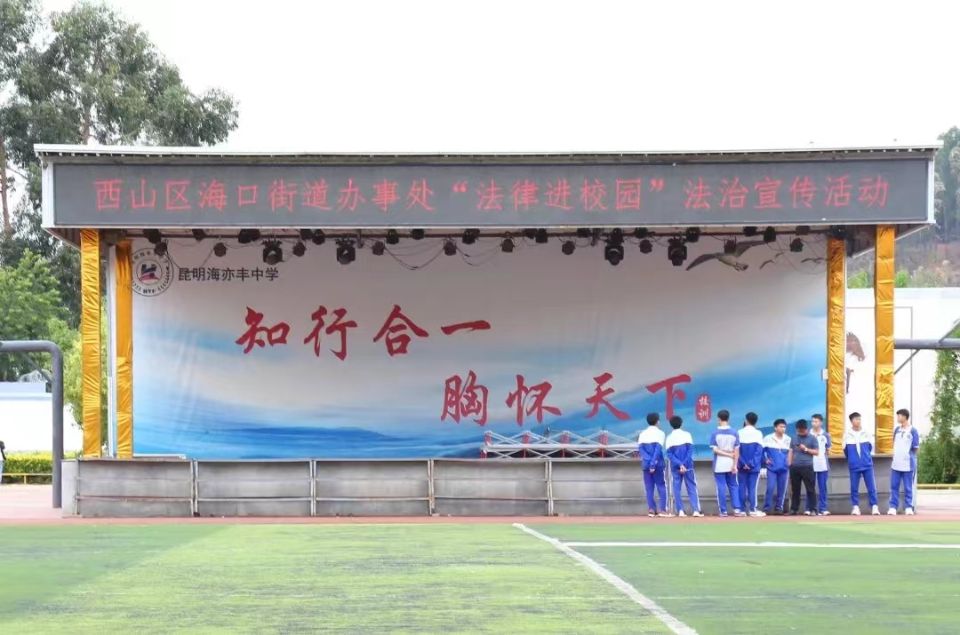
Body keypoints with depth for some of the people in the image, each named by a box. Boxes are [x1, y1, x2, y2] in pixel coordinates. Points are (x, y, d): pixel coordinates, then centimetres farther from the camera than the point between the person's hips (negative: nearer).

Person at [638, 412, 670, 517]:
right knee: (661, 486, 2)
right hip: (657, 464, -4)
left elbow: (640, 448, -2)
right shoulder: (659, 433, -2)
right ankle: (662, 509, -6)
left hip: (646, 464, 4)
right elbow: (658, 449, -13)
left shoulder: (642, 434, 11)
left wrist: (648, 460, -10)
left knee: (649, 488, 6)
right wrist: (653, 463, -16)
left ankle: (651, 509, 1)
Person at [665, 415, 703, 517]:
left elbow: (669, 454, -6)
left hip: (675, 467, 1)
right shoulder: (686, 435, 0)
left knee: (677, 488, 6)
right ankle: (696, 510, -7)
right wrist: (684, 464, -12)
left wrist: (679, 465, -11)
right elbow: (690, 451, -8)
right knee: (692, 487, 2)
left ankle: (680, 511, -1)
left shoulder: (669, 437, 2)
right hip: (688, 466, -1)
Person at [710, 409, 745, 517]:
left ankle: (723, 511, 1)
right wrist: (735, 465, -4)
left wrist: (729, 455, -8)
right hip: (731, 464, 2)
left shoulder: (715, 433, -6)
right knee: (733, 486, 9)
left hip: (719, 465, -2)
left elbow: (715, 450, -12)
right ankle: (737, 509, 0)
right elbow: (736, 451, -4)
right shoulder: (734, 433, 0)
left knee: (721, 488, 1)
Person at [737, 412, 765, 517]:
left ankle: (742, 509, 4)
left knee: (742, 487, 5)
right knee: (752, 487, 0)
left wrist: (743, 463, -5)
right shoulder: (758, 433, -2)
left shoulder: (739, 433, 1)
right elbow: (759, 450, -8)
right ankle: (752, 510, -2)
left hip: (742, 465, 1)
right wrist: (752, 463, -10)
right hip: (754, 466, -1)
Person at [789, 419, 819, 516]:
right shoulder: (794, 438, 12)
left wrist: (806, 449, -12)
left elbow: (817, 452, -1)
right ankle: (794, 509, 14)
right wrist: (790, 464, 7)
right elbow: (791, 451, 15)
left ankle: (812, 509, -2)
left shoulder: (812, 438, 1)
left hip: (807, 467, -4)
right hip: (795, 467, 4)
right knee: (795, 489, 8)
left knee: (810, 489, -4)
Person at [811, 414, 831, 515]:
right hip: (810, 464, 0)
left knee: (822, 487, 0)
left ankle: (822, 509, 1)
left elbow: (828, 449, 10)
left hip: (822, 465, 0)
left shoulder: (825, 435, 6)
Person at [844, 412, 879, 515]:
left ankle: (874, 507, 2)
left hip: (867, 465, 0)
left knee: (871, 487, -2)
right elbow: (845, 450, 10)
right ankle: (855, 507, 10)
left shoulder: (866, 433, 0)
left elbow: (870, 447, 14)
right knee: (854, 488, 1)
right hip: (854, 466, 0)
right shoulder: (847, 435, -2)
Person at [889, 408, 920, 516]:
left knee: (908, 488, 2)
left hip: (908, 465, -5)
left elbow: (915, 448, -4)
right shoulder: (897, 430, 10)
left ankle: (908, 507, 9)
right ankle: (893, 507, 8)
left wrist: (907, 456, -3)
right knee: (894, 487, 5)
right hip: (896, 464, 5)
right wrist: (896, 456, 11)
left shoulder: (913, 431, -7)